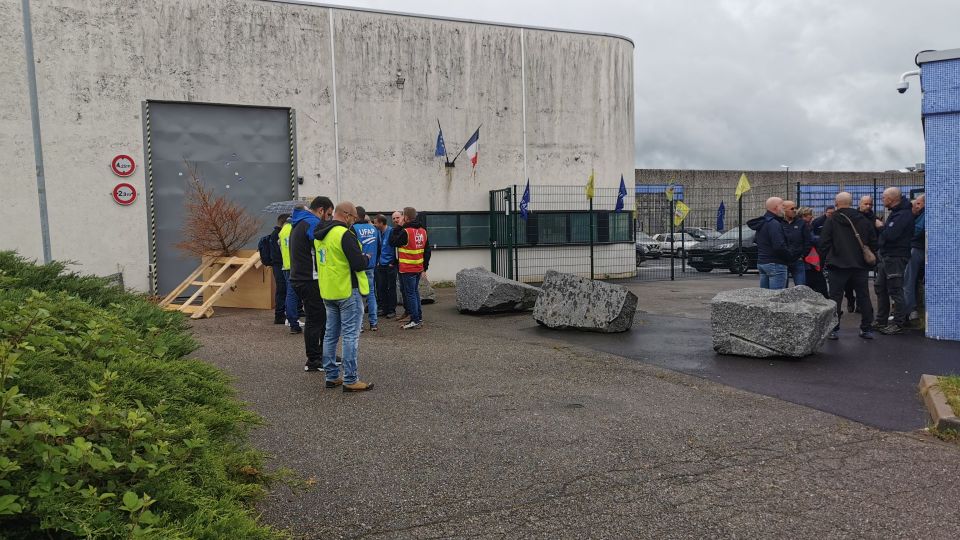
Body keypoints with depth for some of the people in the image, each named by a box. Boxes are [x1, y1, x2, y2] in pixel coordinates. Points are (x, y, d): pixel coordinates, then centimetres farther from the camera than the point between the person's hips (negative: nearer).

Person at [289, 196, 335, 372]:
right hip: (310, 280, -10)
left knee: (320, 317, 16)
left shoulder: (299, 223, 19)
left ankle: (323, 355, 24)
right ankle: (313, 361, 5)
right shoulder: (313, 223, -15)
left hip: (299, 278, 10)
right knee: (315, 319, -2)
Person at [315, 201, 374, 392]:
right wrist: (367, 258, -1)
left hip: (328, 291, 9)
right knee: (351, 335, -3)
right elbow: (359, 264, -22)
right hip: (348, 291, -9)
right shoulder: (345, 234, -18)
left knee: (331, 334, 14)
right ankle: (350, 380, 0)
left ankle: (331, 376, 20)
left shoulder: (321, 235, 10)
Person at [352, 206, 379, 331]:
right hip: (371, 266, 5)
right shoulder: (374, 229, 6)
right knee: (371, 294, 11)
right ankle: (373, 323, 12)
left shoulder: (354, 229, -12)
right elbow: (379, 247, 12)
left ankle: (359, 324, 1)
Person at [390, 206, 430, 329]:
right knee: (415, 292, 17)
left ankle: (415, 320, 0)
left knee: (410, 294, -1)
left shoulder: (406, 231, -17)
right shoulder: (423, 231, 7)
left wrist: (399, 227, -2)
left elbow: (392, 242, -7)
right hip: (418, 268, 7)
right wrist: (425, 266, 20)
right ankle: (419, 318, 22)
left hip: (408, 269, -7)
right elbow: (427, 250, 12)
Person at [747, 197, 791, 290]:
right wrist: (789, 256, -10)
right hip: (775, 264, -10)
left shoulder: (761, 223, 14)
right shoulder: (774, 224, -17)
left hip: (761, 262, 10)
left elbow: (755, 240, 25)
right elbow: (779, 246, -23)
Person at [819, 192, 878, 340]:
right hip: (860, 266, 4)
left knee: (835, 298, 2)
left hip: (838, 266, -3)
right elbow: (873, 243, 9)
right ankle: (866, 329, 14)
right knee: (864, 297, 11)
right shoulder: (864, 221, 5)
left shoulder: (831, 222, -8)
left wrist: (826, 259, 6)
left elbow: (824, 245, -8)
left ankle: (834, 329, 2)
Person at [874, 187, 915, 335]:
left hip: (896, 257, -11)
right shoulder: (895, 212, 16)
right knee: (880, 288, 15)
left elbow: (890, 235, -26)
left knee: (895, 290, -4)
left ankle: (898, 323, 4)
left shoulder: (903, 214, -18)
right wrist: (882, 227, -2)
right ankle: (881, 321, 24)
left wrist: (880, 227, -10)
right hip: (886, 256, 11)